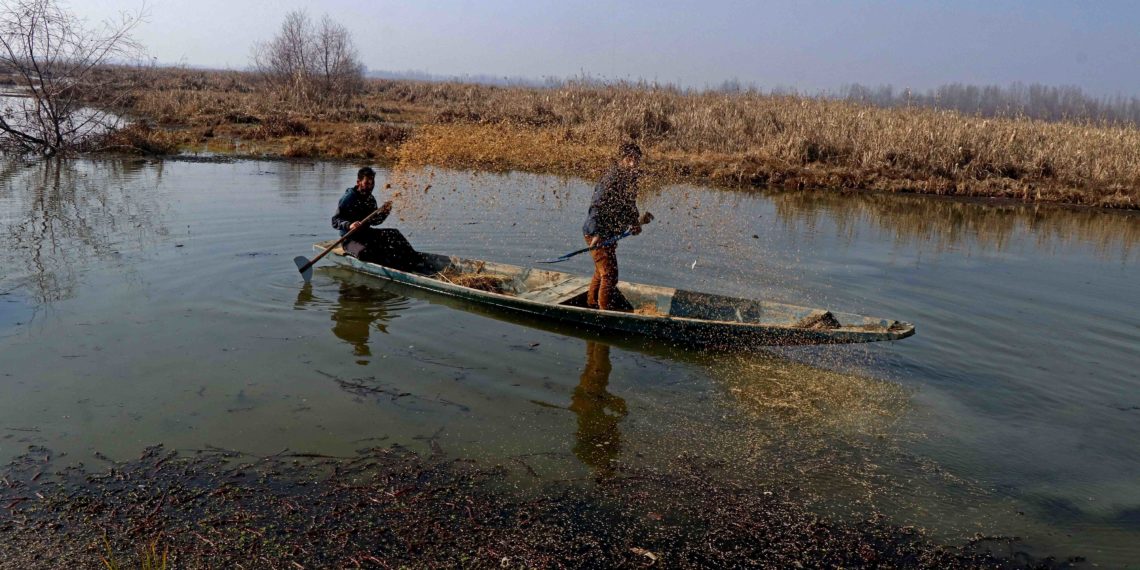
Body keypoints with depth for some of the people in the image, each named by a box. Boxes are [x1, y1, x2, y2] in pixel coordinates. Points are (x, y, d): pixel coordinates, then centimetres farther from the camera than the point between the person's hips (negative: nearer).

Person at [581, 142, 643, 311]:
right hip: (597, 233, -10)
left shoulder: (630, 178, 7)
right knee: (609, 274, -9)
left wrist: (634, 222, 11)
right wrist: (597, 234, -31)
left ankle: (592, 304, 38)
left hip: (610, 233, 10)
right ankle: (606, 311, 1)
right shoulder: (612, 178, -22)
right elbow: (597, 205, -26)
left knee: (601, 272, 22)